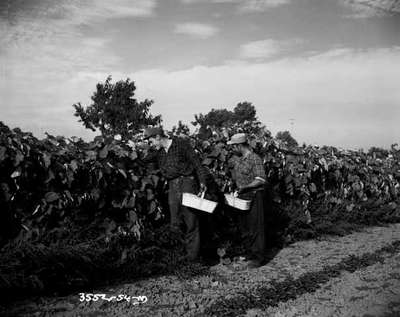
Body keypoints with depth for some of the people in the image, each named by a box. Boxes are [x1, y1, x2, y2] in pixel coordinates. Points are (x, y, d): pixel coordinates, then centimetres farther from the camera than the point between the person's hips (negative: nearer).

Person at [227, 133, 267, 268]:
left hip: (254, 196, -8)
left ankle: (258, 258, 6)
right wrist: (236, 188, 7)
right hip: (242, 197, 8)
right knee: (244, 227, 13)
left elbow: (261, 180, -19)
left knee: (255, 228, -2)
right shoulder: (238, 160, 12)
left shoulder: (254, 159, -14)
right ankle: (249, 253, 24)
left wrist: (245, 187, -25)